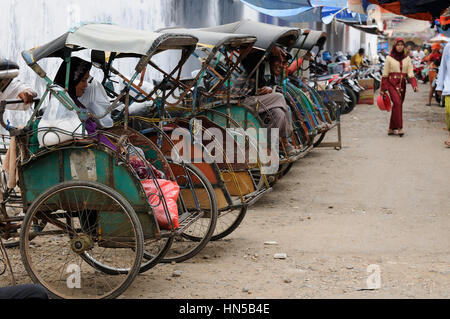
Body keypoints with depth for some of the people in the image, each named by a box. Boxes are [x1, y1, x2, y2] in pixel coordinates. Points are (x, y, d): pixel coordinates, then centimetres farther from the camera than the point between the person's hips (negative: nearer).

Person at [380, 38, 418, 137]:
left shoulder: (407, 58, 9)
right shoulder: (389, 58, 0)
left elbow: (410, 73, 4)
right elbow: (385, 74, 2)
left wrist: (415, 85, -12)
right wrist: (382, 89, 1)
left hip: (402, 84, 4)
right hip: (392, 83, -4)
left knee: (397, 105, 6)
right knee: (397, 103, -21)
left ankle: (392, 129, 15)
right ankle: (399, 128, -24)